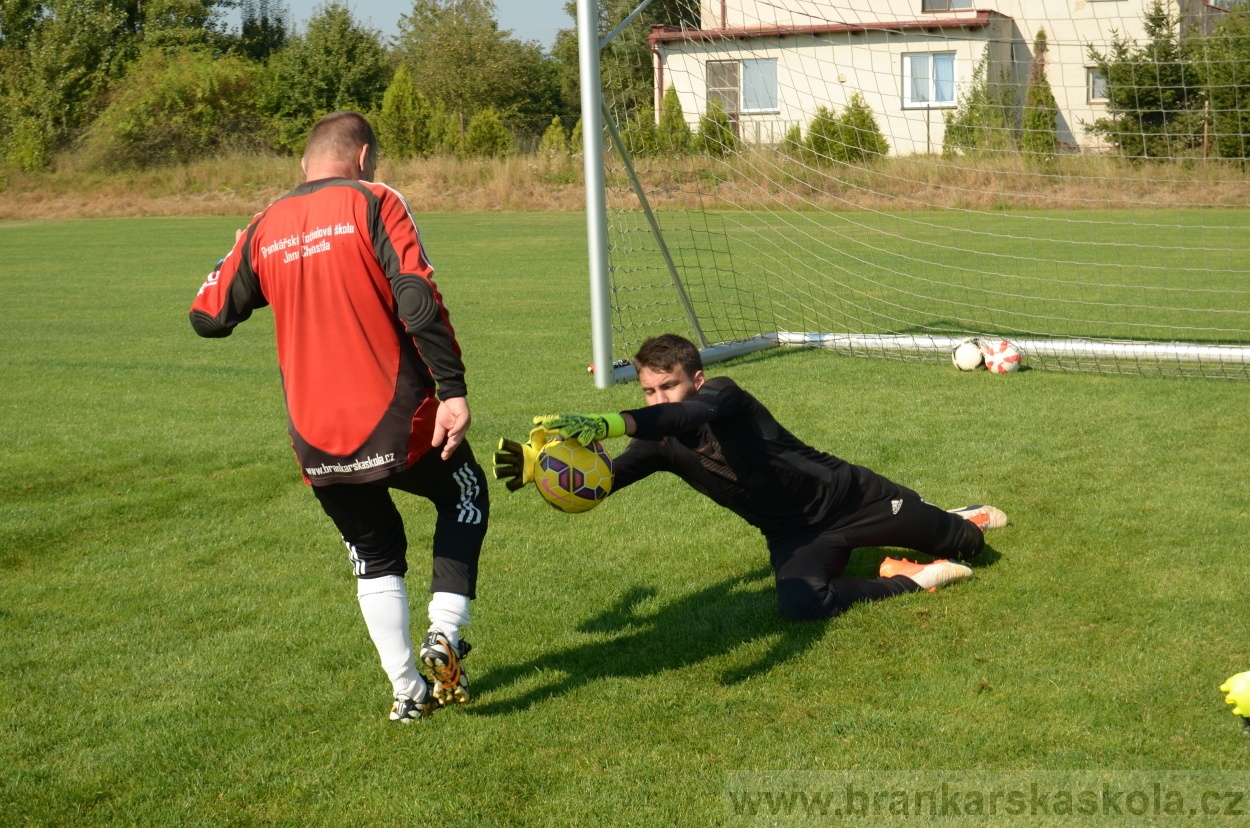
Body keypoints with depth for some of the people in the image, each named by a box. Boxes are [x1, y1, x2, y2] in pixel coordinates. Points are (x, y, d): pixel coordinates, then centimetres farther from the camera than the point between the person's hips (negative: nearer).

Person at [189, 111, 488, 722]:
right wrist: (453, 389, -15)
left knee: (375, 555, 22)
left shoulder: (264, 229, 7)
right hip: (397, 420, -4)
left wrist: (237, 257, 32)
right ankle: (444, 636, 7)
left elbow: (208, 317, 14)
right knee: (464, 498, 22)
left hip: (316, 439, 4)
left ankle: (408, 692, 20)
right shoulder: (373, 202, -4)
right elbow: (418, 300, -16)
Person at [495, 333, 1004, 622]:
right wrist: (542, 467, -42)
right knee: (799, 604, -29)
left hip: (846, 495, -4)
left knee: (963, 546, 11)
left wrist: (604, 424, -66)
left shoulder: (723, 395, -27)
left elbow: (688, 416, -50)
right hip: (792, 536, 4)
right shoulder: (660, 445, -9)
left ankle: (965, 520, 54)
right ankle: (909, 580, -3)